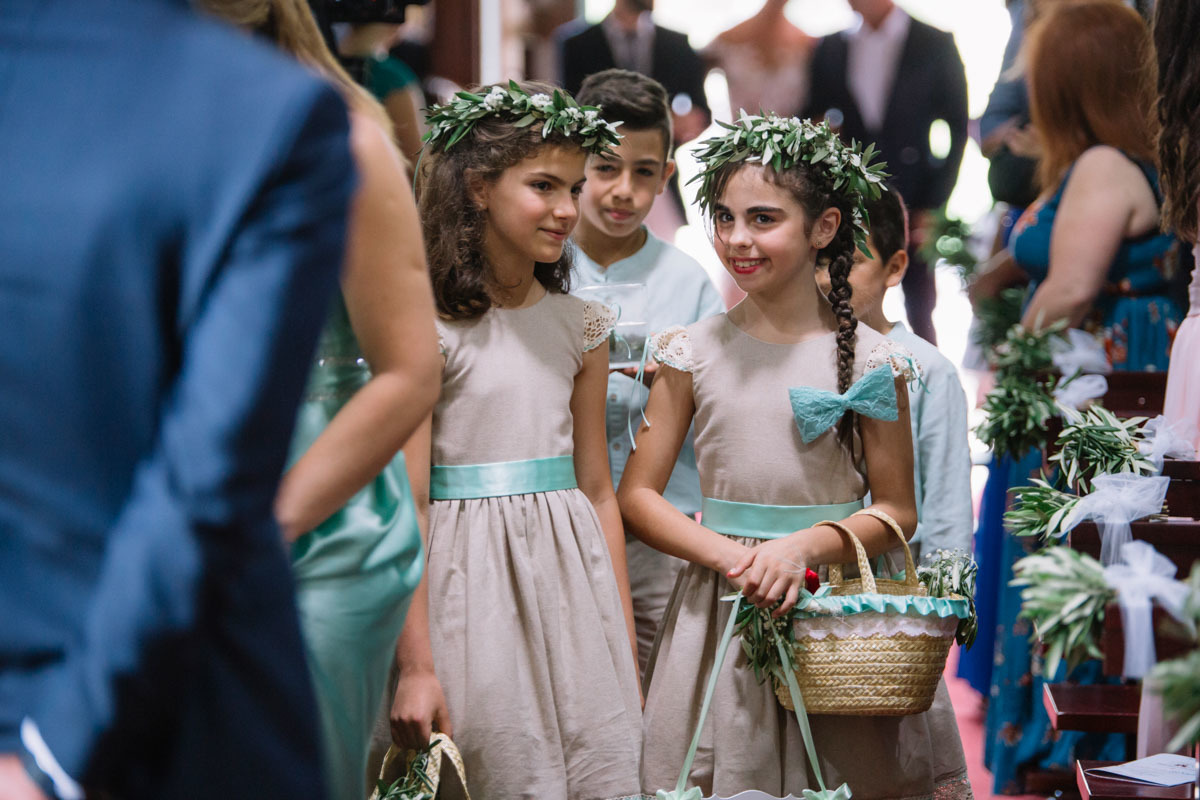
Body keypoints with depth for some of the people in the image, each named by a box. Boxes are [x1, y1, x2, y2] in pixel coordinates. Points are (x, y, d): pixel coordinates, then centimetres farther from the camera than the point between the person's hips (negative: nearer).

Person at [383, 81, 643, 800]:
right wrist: (417, 667, -14)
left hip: (573, 581, 5)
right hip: (472, 580, -5)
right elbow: (405, 503, -10)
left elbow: (598, 491, 14)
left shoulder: (579, 326, 9)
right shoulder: (429, 324, -8)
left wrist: (627, 653, 13)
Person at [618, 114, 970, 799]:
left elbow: (896, 511, 1)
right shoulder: (694, 352, 2)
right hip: (719, 609, 1)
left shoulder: (870, 360, -2)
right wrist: (732, 557, -13)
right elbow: (638, 495, 2)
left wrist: (804, 547, -17)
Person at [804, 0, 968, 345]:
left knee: (920, 320, 4)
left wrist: (933, 206, -5)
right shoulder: (831, 50, 9)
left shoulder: (935, 45, 1)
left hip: (915, 209, -2)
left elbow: (956, 129, 1)